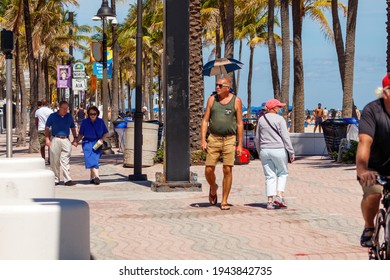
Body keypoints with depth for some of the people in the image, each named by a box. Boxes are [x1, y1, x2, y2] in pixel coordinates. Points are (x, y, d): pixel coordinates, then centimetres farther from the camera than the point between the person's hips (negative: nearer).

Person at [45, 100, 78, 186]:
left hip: (66, 140, 1)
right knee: (55, 161, 3)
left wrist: (75, 138, 11)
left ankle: (67, 179, -9)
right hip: (55, 140, -1)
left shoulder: (69, 116, 12)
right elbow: (47, 128, 6)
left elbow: (73, 128, 21)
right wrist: (47, 139, -4)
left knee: (65, 161, -5)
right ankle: (55, 179, 11)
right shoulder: (53, 116, 3)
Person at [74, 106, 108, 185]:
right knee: (91, 160, -16)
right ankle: (96, 176, -25)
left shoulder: (100, 121, 7)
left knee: (95, 160, -7)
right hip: (87, 142, -1)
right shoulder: (85, 122, 5)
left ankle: (92, 178, 3)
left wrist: (102, 139, -4)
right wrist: (76, 141, -4)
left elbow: (105, 133, 13)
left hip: (97, 143, 1)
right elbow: (81, 134, 10)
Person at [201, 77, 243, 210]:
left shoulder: (236, 101, 2)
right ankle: (213, 189, 28)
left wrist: (240, 144, -1)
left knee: (227, 170, -5)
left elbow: (239, 124, 3)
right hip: (213, 139, 2)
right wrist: (203, 140, -3)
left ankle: (224, 201, 3)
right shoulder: (212, 99, 6)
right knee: (209, 170, -3)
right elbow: (205, 121, 7)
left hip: (229, 139, -1)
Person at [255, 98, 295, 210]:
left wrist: (259, 152, 23)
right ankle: (279, 195, -4)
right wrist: (291, 152, -6)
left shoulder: (261, 119, 9)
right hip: (278, 150, -4)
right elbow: (285, 137, -9)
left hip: (264, 151, 4)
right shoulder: (279, 119, -6)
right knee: (282, 173, 12)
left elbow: (257, 138, 14)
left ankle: (270, 200, -1)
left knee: (270, 176, 6)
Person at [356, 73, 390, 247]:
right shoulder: (372, 111, -19)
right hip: (374, 168, -2)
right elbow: (365, 142, -30)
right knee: (373, 193, -27)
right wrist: (362, 170, -46)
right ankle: (369, 228, 0)